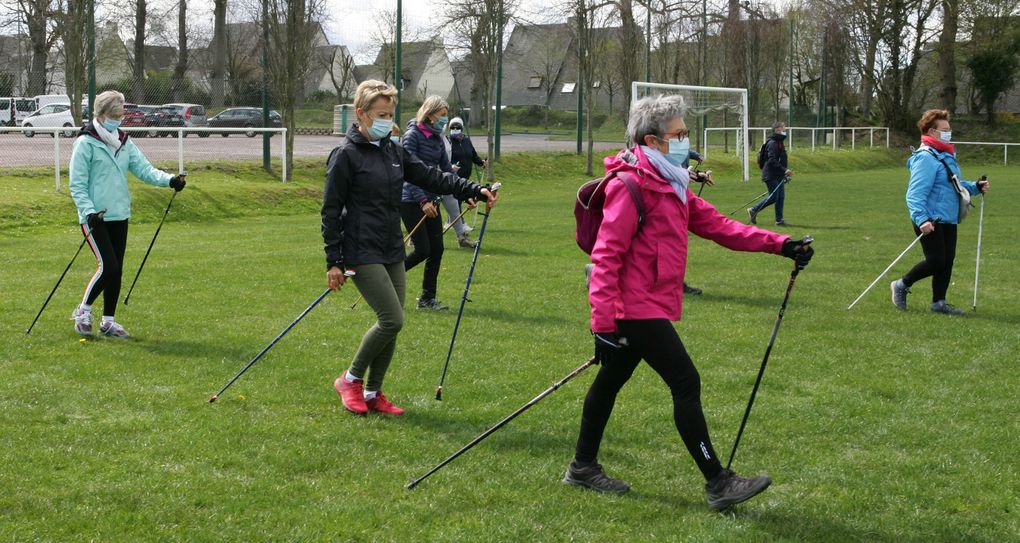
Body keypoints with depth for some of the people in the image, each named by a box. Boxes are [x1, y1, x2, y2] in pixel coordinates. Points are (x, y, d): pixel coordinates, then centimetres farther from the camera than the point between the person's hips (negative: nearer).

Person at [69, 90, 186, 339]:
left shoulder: (124, 142, 11)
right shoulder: (86, 143, -7)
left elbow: (144, 169, 2)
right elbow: (77, 185, -9)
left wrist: (169, 179, -16)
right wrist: (89, 211, -22)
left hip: (119, 216, 6)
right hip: (95, 218, -6)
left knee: (116, 270, 8)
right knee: (108, 266, -13)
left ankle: (108, 321, 19)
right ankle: (83, 311, 8)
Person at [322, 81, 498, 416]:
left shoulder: (394, 151, 11)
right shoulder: (346, 156, -10)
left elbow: (430, 177, 12)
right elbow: (331, 211, -9)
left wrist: (475, 190, 1)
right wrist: (334, 262, -11)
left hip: (392, 252, 8)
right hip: (362, 253, -7)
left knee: (391, 325, 7)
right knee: (392, 320, -14)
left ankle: (373, 393, 19)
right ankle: (350, 379, 6)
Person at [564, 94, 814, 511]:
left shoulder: (672, 185, 15)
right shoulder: (630, 186, -17)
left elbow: (716, 225, 14)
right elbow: (606, 255, -20)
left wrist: (779, 244, 7)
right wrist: (603, 319, -24)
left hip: (648, 307, 10)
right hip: (639, 308, -10)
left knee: (611, 381, 18)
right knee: (686, 383, -9)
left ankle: (583, 467, 30)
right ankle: (717, 484, -5)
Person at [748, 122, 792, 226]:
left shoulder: (780, 143, 17)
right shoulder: (772, 143, -15)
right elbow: (772, 161, -24)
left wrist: (786, 170, 14)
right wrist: (784, 170, -28)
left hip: (779, 176, 10)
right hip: (771, 175, -10)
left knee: (781, 197, 6)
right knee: (773, 197, -8)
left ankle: (779, 220, 10)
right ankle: (753, 210, 6)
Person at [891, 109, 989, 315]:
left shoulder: (947, 155, 14)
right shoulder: (926, 158, -17)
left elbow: (954, 185, 26)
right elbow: (915, 193, -23)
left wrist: (975, 187, 10)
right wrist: (921, 219, -33)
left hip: (948, 220, 9)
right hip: (930, 221, -9)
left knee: (947, 261, 8)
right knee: (936, 261, -10)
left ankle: (939, 302, 16)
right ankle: (902, 285, 11)